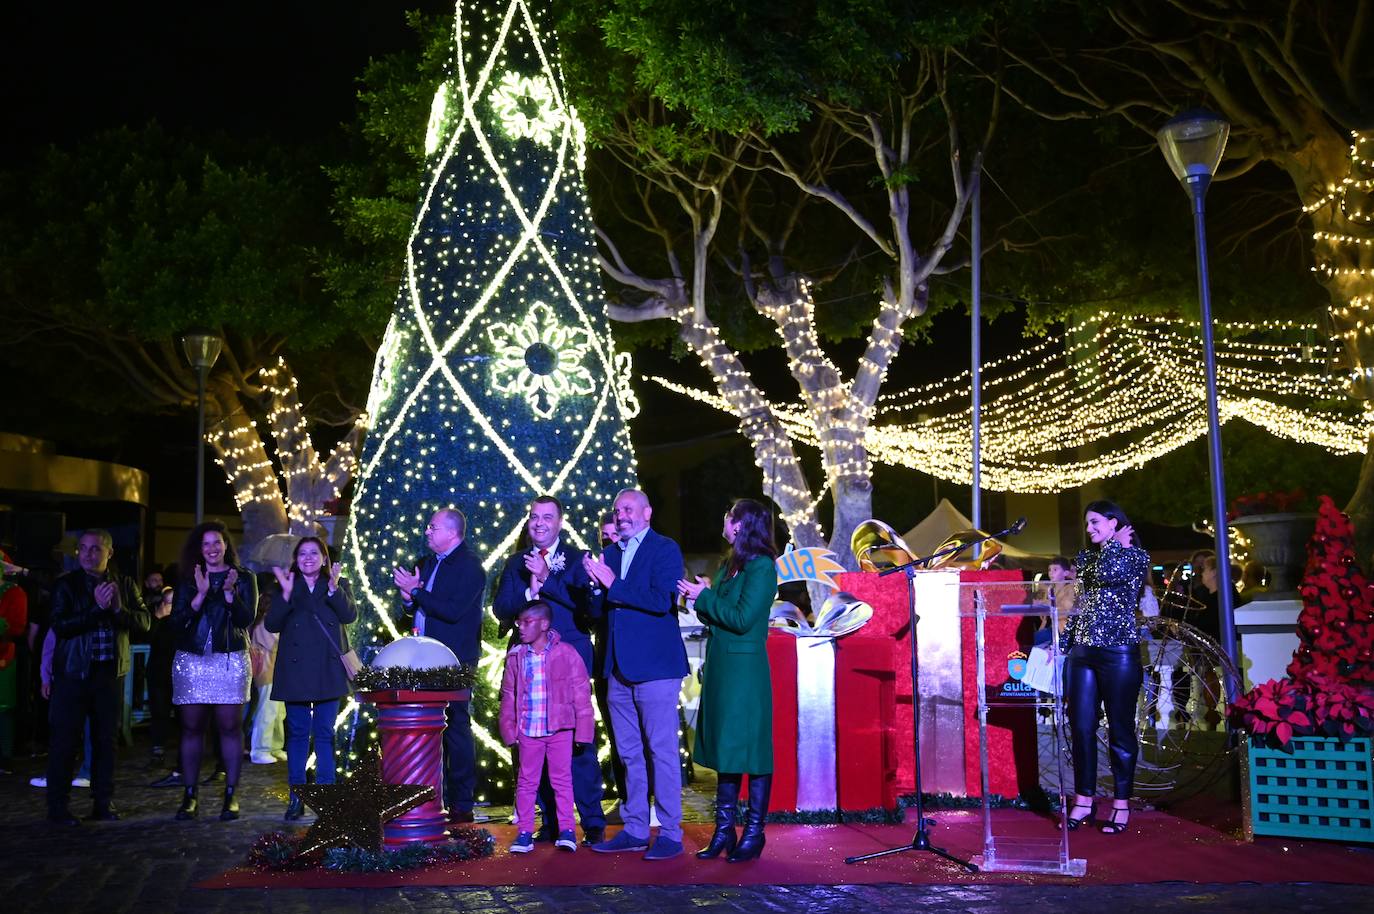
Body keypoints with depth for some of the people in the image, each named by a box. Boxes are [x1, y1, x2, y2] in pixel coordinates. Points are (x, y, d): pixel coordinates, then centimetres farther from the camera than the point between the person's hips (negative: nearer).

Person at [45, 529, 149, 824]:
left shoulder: (124, 584, 8)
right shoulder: (66, 584, 0)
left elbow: (143, 622, -1)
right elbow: (60, 625, -13)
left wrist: (118, 608, -18)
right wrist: (98, 607, -20)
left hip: (111, 672, 3)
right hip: (74, 672, -2)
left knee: (106, 739, 8)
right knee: (65, 739, -1)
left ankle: (103, 802, 17)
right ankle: (57, 806, 7)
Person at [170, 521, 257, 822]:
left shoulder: (243, 578, 6)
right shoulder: (187, 580, 11)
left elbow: (246, 618, -5)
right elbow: (177, 620, -1)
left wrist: (229, 591, -18)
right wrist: (201, 594, -14)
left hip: (230, 661, -2)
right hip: (191, 661, 2)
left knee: (230, 727, -3)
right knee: (191, 728, 3)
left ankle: (231, 796, 3)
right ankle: (189, 796, 10)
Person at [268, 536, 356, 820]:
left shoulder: (339, 586, 9)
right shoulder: (285, 586, 9)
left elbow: (350, 615, -9)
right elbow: (271, 625, -3)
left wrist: (333, 588, -24)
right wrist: (286, 594, -17)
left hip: (327, 669, 0)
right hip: (295, 669, 0)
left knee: (325, 732, 2)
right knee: (297, 732, 3)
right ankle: (296, 796, 9)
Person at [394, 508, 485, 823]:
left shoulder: (469, 566, -9)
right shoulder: (428, 563, 17)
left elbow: (453, 611, -21)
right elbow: (413, 610, 23)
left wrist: (416, 591, -15)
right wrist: (409, 599, 0)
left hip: (453, 661, -8)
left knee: (456, 729, -4)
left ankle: (461, 806, 2)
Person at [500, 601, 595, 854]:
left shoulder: (566, 653, -5)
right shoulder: (515, 656, 4)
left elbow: (581, 693, -3)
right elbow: (508, 695, 9)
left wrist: (582, 731, -6)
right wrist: (509, 729, 3)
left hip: (559, 728, -3)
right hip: (528, 730, 3)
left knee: (562, 779, 3)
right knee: (526, 781, 8)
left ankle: (566, 830, 10)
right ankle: (524, 832, 14)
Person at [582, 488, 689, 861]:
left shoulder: (665, 549, -5)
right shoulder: (610, 553, 14)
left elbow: (661, 600, -19)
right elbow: (596, 611, 11)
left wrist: (613, 585, -18)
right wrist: (597, 585, -9)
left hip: (655, 666, -7)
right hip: (620, 668, 7)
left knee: (662, 751, -3)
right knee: (629, 753, 13)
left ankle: (670, 834, 3)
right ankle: (635, 830, 22)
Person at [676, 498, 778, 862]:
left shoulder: (762, 567, -12)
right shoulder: (729, 565, 14)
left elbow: (742, 619, -19)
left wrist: (704, 597, -12)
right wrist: (702, 597, 0)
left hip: (745, 669, -9)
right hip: (720, 668, 9)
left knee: (751, 750, -1)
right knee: (724, 749, 11)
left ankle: (754, 833, 7)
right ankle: (724, 830, 18)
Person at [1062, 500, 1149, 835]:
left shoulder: (1136, 555, -2)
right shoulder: (1085, 558, 15)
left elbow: (1108, 574, -23)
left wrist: (1115, 543, -7)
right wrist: (1063, 643, 14)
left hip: (1118, 653, -5)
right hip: (1082, 651, 6)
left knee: (1120, 729, 2)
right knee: (1081, 727, 4)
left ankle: (1121, 804, 11)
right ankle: (1083, 800, 13)